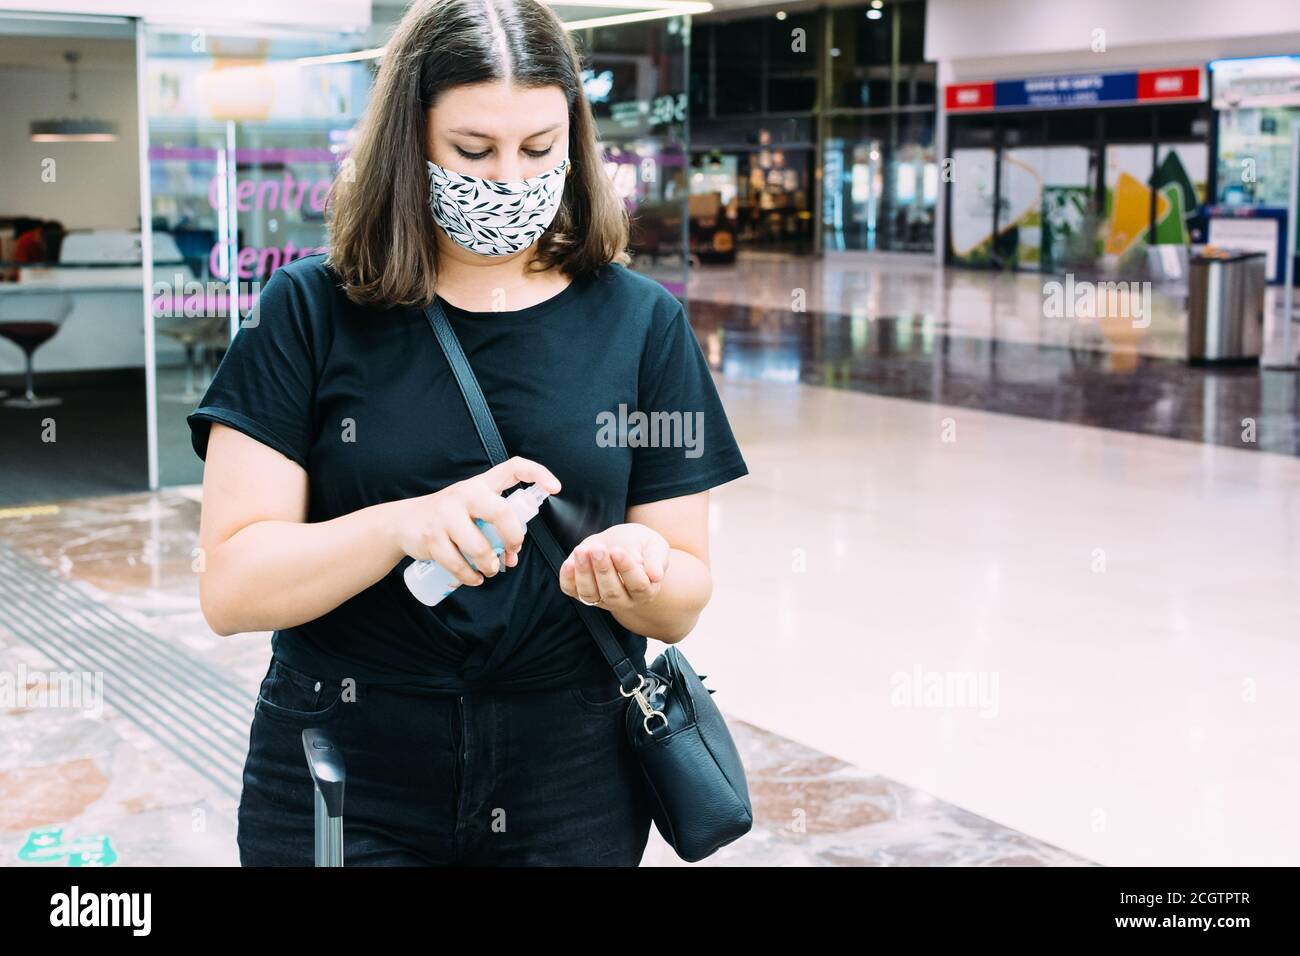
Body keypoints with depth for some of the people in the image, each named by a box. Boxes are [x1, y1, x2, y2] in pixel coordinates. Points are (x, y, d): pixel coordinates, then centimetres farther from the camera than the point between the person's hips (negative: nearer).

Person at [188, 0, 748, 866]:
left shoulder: (642, 321, -2)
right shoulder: (310, 311, -6)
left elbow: (683, 605, 0)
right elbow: (230, 587, -12)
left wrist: (639, 575, -22)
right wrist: (407, 525, -28)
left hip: (571, 797, 2)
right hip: (341, 796, -1)